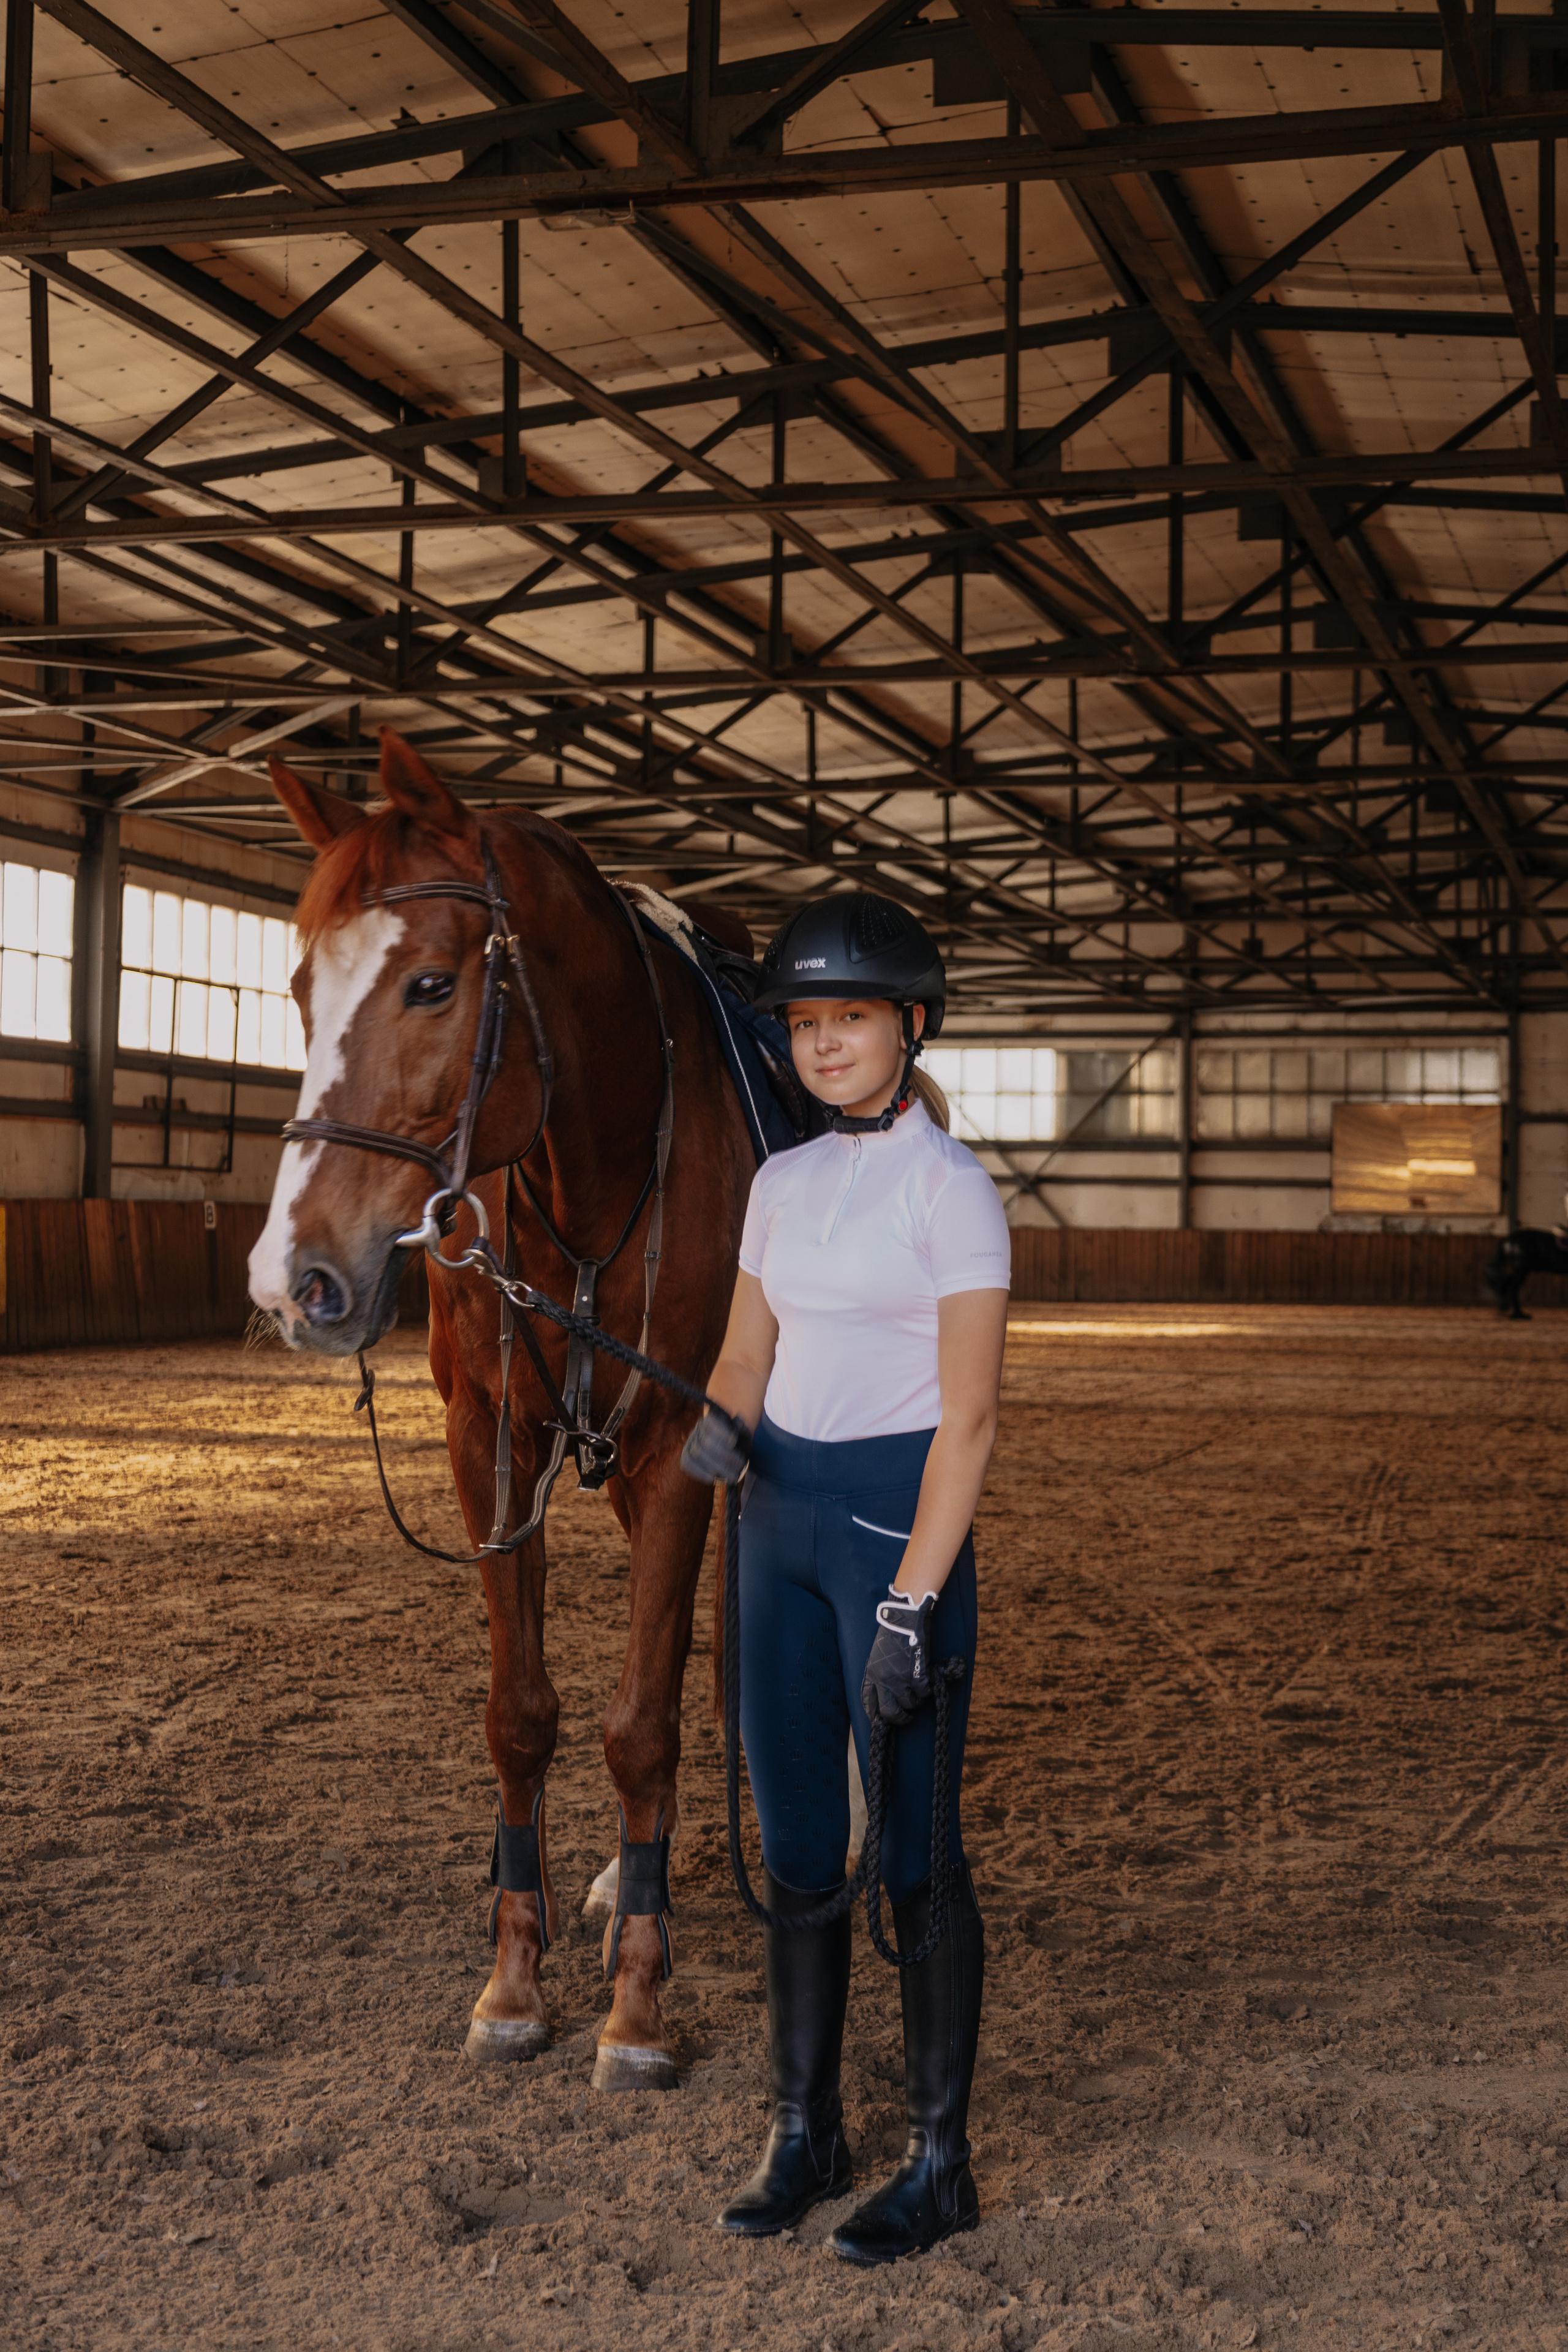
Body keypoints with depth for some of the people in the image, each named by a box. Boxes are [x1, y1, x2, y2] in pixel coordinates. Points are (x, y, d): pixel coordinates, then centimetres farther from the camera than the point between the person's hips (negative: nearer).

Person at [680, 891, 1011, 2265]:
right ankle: (804, 2132, 27)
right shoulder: (783, 1181, 9)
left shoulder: (952, 1189, -11)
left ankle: (941, 2160, 18)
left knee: (913, 1844, 3)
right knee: (796, 1840, 13)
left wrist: (912, 1607, -19)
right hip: (777, 1515, 7)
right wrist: (721, 1425, -11)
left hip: (898, 1516, -7)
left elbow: (969, 1416, -15)